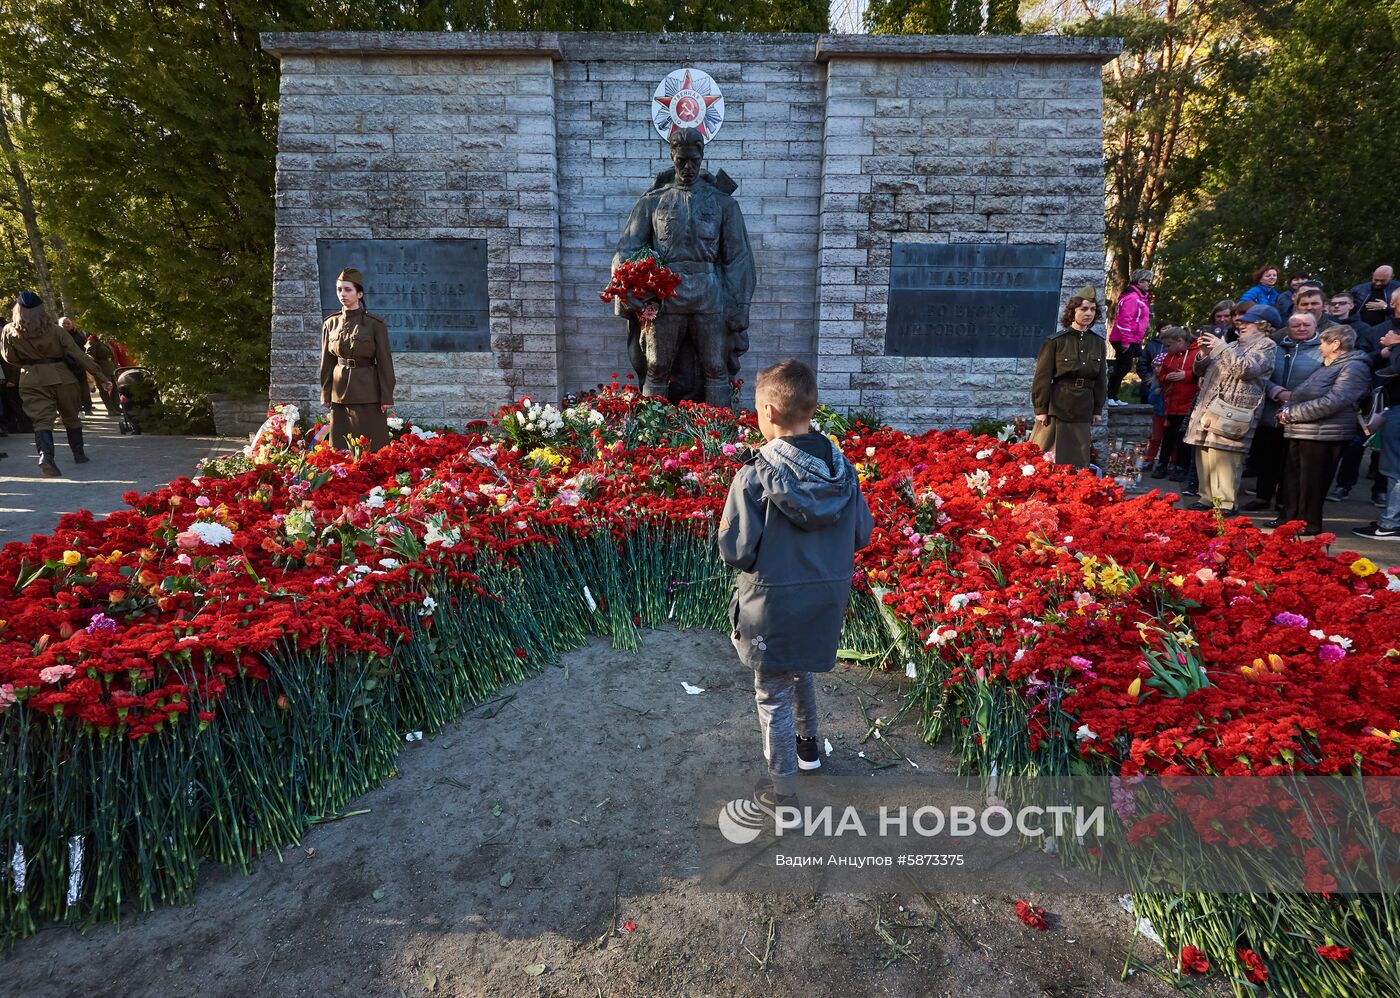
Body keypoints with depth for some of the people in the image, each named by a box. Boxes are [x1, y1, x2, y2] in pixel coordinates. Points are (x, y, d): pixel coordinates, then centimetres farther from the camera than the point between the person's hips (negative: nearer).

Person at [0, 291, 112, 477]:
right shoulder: (55, 330, -7)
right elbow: (79, 356, -8)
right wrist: (101, 377, -6)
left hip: (32, 381, 0)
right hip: (61, 377, 0)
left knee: (42, 419, -4)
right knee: (71, 418, 16)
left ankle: (45, 454, -29)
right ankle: (79, 455, 25)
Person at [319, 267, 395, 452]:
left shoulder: (375, 324, -6)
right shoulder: (330, 324, 6)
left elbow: (384, 362, -6)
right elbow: (327, 362, 11)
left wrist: (386, 397, -8)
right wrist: (325, 395, 8)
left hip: (368, 391, -4)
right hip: (339, 393, 4)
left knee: (371, 444, -1)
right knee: (340, 444, 7)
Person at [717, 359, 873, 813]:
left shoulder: (755, 476, -23)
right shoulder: (842, 469, -8)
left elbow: (736, 552, -20)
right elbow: (862, 534, 2)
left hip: (774, 607, -5)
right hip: (827, 602, 5)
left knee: (774, 696, 12)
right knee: (802, 671, 30)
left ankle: (783, 792, 26)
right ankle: (808, 742, 52)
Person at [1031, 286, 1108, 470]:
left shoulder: (1098, 343, 8)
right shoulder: (1055, 341, -6)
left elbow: (1101, 379, 12)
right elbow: (1042, 377, -7)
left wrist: (1098, 409, 10)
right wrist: (1040, 409, -10)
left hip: (1083, 411, 5)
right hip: (1057, 407, -4)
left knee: (1078, 460, 9)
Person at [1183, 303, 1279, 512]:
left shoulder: (1266, 345, 3)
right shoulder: (1233, 345, 25)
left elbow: (1246, 369, -15)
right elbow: (1201, 371, 26)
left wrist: (1222, 347, -10)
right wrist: (1204, 354, 6)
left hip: (1231, 414, -8)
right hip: (1209, 409, 8)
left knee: (1223, 459, -13)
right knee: (1204, 456, 8)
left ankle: (1225, 504, -9)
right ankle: (1208, 498, 16)